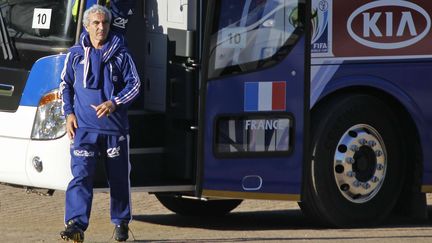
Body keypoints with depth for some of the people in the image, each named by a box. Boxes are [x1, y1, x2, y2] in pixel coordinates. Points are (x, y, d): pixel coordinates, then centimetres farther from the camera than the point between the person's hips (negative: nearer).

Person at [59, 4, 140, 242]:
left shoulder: (120, 55, 5)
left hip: (115, 126, 1)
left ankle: (121, 222, 26)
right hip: (84, 127, -1)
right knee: (81, 175, -14)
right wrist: (69, 113, 3)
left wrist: (114, 103, -12)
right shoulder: (76, 54, 8)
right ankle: (76, 224, -21)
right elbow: (65, 85, 16)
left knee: (119, 177, 9)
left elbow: (134, 84, 3)